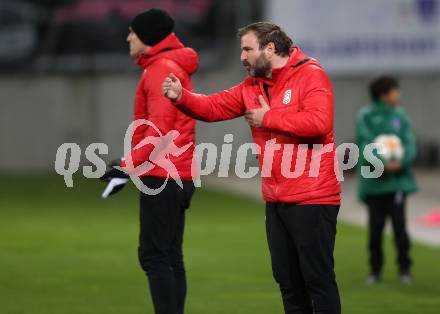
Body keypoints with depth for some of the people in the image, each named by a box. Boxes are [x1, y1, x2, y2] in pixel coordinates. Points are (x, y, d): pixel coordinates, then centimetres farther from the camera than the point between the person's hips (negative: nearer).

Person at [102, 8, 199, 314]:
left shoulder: (163, 69, -11)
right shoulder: (171, 67, 19)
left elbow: (160, 128, -19)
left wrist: (130, 164, -21)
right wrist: (132, 163, 16)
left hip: (162, 175, -10)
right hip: (178, 175, 10)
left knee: (154, 255, -12)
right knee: (170, 257, 10)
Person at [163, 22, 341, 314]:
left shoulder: (311, 76, -12)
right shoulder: (253, 85, 13)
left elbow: (318, 122, -26)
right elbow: (214, 107, 9)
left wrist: (268, 118, -16)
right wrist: (181, 96, -10)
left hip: (312, 199, -8)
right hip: (276, 200, 8)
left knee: (318, 279, -6)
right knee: (287, 279, 14)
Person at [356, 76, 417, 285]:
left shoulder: (400, 116, 7)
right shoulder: (365, 117, 0)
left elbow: (409, 144, 2)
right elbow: (364, 144, -9)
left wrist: (401, 162, -19)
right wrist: (382, 163, -25)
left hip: (398, 179, 1)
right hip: (373, 181, -1)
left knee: (399, 222, -7)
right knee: (375, 225, 2)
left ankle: (404, 269, 3)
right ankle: (375, 269, 15)